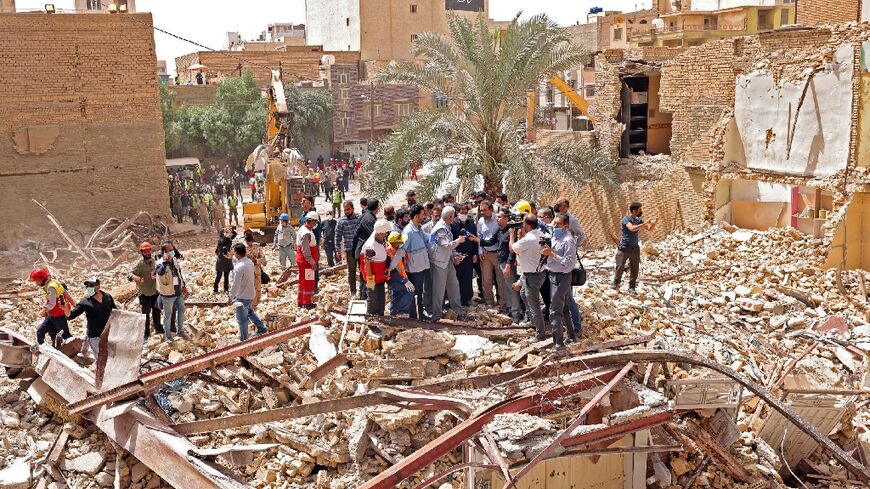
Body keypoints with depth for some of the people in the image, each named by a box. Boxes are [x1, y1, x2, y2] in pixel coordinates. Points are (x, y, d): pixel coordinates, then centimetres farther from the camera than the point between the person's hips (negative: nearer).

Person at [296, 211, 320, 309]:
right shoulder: (307, 233, -23)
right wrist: (312, 263, -20)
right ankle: (307, 303, 8)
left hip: (301, 260, 10)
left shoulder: (302, 229, 10)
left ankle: (300, 301, 26)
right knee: (309, 282, 0)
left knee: (303, 281, 18)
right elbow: (305, 251, -25)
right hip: (307, 261, -10)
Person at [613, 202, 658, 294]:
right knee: (620, 267, 0)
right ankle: (615, 284, 19)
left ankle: (632, 287, 16)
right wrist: (646, 223, -33)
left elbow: (649, 229, 7)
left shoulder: (638, 220, 5)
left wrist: (654, 223, -14)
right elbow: (632, 228, -32)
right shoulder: (626, 219, -14)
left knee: (635, 269, 5)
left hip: (635, 249, 5)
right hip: (624, 248, -5)